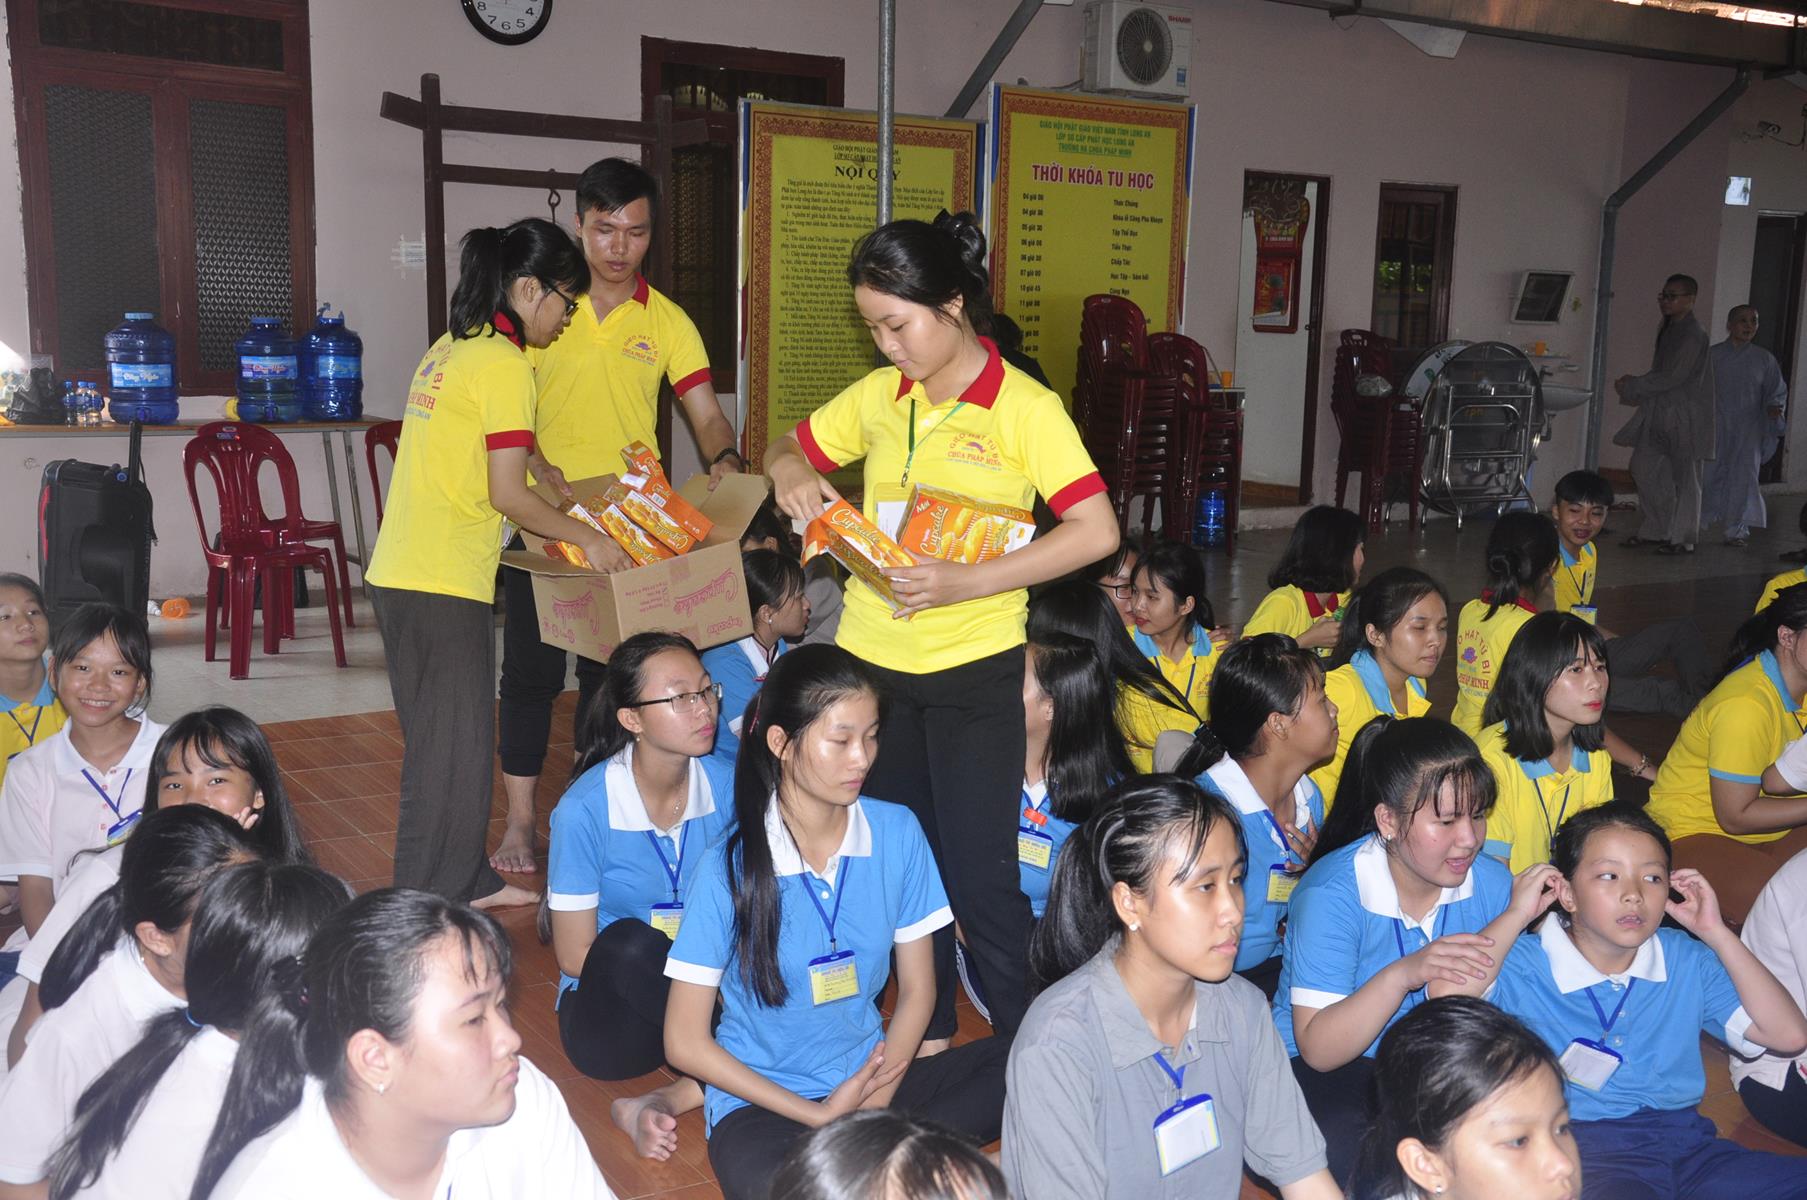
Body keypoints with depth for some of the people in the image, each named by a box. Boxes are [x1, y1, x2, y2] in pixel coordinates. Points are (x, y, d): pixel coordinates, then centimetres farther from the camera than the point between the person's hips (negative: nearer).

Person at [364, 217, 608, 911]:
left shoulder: (451, 349, 16)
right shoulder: (505, 364, -12)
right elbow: (507, 494, -16)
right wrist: (588, 538, -4)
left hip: (398, 573, 10)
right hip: (443, 586, -10)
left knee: (448, 741, 19)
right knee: (454, 752, -1)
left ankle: (468, 881, 32)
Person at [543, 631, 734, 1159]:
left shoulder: (727, 785, -7)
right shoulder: (585, 809, -17)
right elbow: (575, 955, -11)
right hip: (612, 1010, -3)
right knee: (626, 943, -36)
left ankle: (666, 1100, -21)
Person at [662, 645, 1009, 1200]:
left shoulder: (897, 832, -5)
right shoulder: (730, 867, -14)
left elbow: (916, 989, 4)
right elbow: (686, 1043, -9)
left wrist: (873, 1105, -11)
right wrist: (820, 1116, -14)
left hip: (870, 1075, 5)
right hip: (764, 1101, -4)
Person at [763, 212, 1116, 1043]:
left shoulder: (1024, 407, -10)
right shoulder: (877, 395, 5)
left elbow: (1096, 531, -19)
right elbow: (789, 450, 19)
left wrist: (972, 581, -26)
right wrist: (790, 473, -5)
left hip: (973, 669, -5)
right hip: (872, 661, 5)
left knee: (980, 872, -3)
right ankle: (921, 1032, 32)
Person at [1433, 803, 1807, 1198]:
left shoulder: (1687, 961, 15)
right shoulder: (1525, 964, -1)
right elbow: (1447, 995, -22)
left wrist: (1715, 933, 7)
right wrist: (1517, 914, -8)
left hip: (1684, 1139, 6)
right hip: (1581, 1149, -6)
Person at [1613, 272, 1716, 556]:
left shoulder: (1693, 335, -16)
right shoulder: (1667, 328, 11)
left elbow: (1673, 377, -20)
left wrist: (1631, 386, -15)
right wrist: (1633, 386, 3)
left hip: (1684, 416, -9)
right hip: (1660, 412, 9)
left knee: (1684, 477, 1)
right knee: (1643, 468, 8)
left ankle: (1683, 539, 9)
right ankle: (1655, 531, 20)